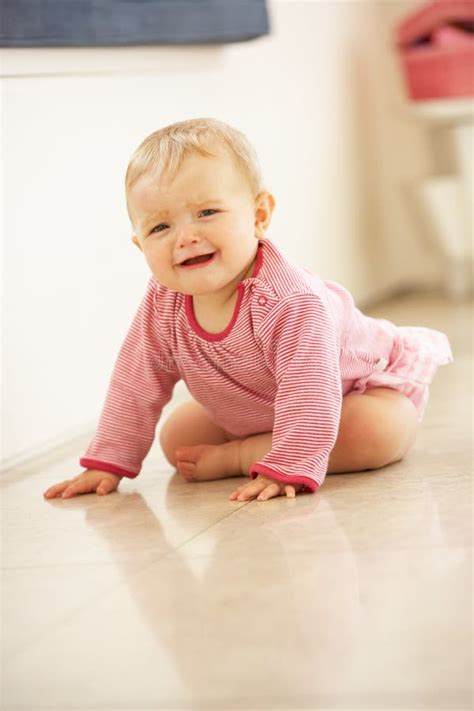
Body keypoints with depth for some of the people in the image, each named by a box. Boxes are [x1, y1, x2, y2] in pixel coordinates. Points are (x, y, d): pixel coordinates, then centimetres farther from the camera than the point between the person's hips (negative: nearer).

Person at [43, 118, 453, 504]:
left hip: (363, 380, -6)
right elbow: (137, 383, -12)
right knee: (177, 440, 0)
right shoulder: (163, 305, -22)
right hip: (254, 408, 6)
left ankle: (236, 457, -24)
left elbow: (308, 392, -47)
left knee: (377, 435, -36)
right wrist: (108, 463, -14)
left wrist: (287, 468, -55)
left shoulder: (289, 300, -43)